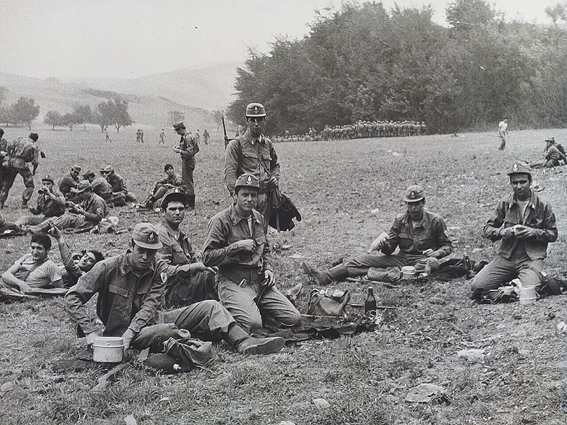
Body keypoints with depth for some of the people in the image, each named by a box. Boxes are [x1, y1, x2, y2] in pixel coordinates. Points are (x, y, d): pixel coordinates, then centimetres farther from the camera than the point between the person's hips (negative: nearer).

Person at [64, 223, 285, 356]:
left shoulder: (157, 269, 0)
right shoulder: (108, 268, -12)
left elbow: (150, 305, -13)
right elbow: (72, 298, -13)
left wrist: (131, 330, -30)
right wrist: (90, 332, -23)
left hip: (148, 323, 5)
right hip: (119, 331, -5)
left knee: (210, 307, -10)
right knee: (169, 330, -39)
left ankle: (245, 343, -24)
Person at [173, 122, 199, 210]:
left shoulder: (187, 138, -21)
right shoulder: (184, 136, 11)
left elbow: (189, 152, -25)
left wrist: (179, 151, -18)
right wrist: (179, 148, 9)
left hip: (188, 162, -11)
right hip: (185, 161, 11)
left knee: (188, 183, -5)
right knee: (184, 182, 18)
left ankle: (191, 205, 0)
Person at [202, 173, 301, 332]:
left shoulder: (259, 219, 13)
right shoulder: (220, 221, -9)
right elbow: (207, 258, -13)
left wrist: (268, 269, 10)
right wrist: (237, 246, -18)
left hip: (259, 281, 6)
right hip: (233, 282, -6)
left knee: (293, 318, -6)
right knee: (253, 323, -29)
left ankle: (254, 308, 14)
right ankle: (229, 310, 3)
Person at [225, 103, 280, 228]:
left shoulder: (268, 144, 16)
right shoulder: (236, 144, -2)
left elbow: (275, 164, 34)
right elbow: (230, 172, -11)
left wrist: (275, 177, 12)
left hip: (265, 197, 6)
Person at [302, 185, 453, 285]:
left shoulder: (435, 221, -2)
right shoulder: (400, 220, 9)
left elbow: (447, 246, 4)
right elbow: (390, 248, 8)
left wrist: (436, 253, -18)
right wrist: (384, 245, -16)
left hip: (422, 259, -3)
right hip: (401, 258, 3)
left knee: (432, 263, -40)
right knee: (366, 259, -13)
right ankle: (325, 276, -25)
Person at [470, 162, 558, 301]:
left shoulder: (542, 206, 0)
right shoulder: (504, 203, 4)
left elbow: (553, 234, 6)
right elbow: (487, 229, 7)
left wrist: (533, 232, -13)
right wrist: (503, 232, -14)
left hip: (531, 258, -2)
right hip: (506, 257, 2)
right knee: (477, 286, -15)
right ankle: (512, 279, 10)